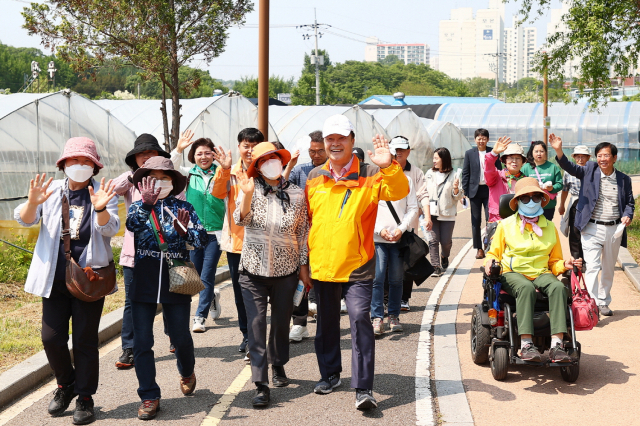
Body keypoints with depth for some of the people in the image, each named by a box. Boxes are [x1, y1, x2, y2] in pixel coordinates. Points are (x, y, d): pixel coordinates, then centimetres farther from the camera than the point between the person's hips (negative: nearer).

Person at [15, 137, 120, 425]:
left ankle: (85, 398, 15)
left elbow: (110, 229, -15)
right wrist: (33, 202, -27)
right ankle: (65, 384, 27)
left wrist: (100, 208, -37)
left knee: (85, 339, 1)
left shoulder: (102, 194, 0)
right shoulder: (52, 190, 6)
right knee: (51, 337, 2)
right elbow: (24, 220, -5)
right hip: (55, 277, 2)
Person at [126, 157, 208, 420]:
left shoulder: (183, 208, 5)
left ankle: (187, 372, 40)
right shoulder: (139, 207, 4)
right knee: (142, 341, -1)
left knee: (180, 337, 8)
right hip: (143, 281, 0)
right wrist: (146, 203, -35)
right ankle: (149, 396, 9)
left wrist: (185, 232, -26)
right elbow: (131, 223, -19)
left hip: (176, 280, 0)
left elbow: (202, 240, -6)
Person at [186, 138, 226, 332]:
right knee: (196, 274, 11)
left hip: (215, 233, -2)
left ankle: (200, 317, 2)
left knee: (207, 276, -5)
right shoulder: (189, 174, 3)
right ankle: (212, 296, 40)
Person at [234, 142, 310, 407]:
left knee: (281, 323, 14)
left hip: (286, 270, 2)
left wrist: (303, 266, 7)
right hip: (254, 270, -2)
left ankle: (278, 365, 39)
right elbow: (240, 220, -18)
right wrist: (247, 195, -35)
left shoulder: (296, 194, 0)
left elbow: (303, 232, 6)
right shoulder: (251, 189, -4)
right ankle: (261, 385, -4)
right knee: (256, 326, -6)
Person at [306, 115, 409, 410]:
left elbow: (399, 192, -18)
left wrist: (389, 167, -37)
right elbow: (306, 217, 18)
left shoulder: (369, 175, -2)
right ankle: (330, 374, 35)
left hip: (357, 265, -4)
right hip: (322, 264, 4)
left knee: (360, 319, -16)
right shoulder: (314, 177, 9)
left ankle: (363, 388, -13)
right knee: (326, 322, 16)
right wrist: (304, 256, 17)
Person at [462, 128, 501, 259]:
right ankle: (479, 248, 12)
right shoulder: (469, 153, 4)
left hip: (490, 190, -1)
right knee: (476, 221, 5)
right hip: (475, 190, 1)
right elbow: (465, 173, 5)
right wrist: (464, 191, -2)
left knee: (490, 219, -6)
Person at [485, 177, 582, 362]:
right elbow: (494, 254, 14)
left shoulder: (549, 227, 18)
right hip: (512, 273, -2)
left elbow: (554, 261, 20)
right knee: (526, 288, -39)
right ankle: (526, 345, -46)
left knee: (558, 287, -33)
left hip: (541, 273, 2)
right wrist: (490, 261, -10)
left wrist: (564, 265, -2)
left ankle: (556, 345, -42)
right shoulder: (506, 225, 12)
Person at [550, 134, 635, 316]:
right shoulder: (589, 170, 0)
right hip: (592, 229, -3)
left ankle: (604, 302, 31)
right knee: (592, 267, -12)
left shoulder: (624, 179, 6)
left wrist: (627, 216, -6)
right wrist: (558, 150, -32)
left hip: (614, 230, 3)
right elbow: (569, 167, -15)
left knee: (609, 269, 15)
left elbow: (629, 202, 15)